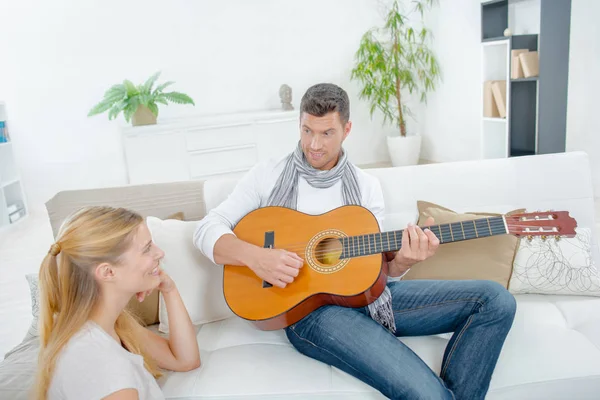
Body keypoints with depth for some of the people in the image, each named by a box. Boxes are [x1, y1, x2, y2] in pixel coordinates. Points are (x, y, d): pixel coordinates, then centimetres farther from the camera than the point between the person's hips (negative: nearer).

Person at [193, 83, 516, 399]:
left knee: (496, 299, -9)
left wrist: (400, 262, -13)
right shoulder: (268, 176, 5)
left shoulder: (366, 185, 12)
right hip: (309, 306, -4)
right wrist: (255, 257, -20)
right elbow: (207, 230, -1)